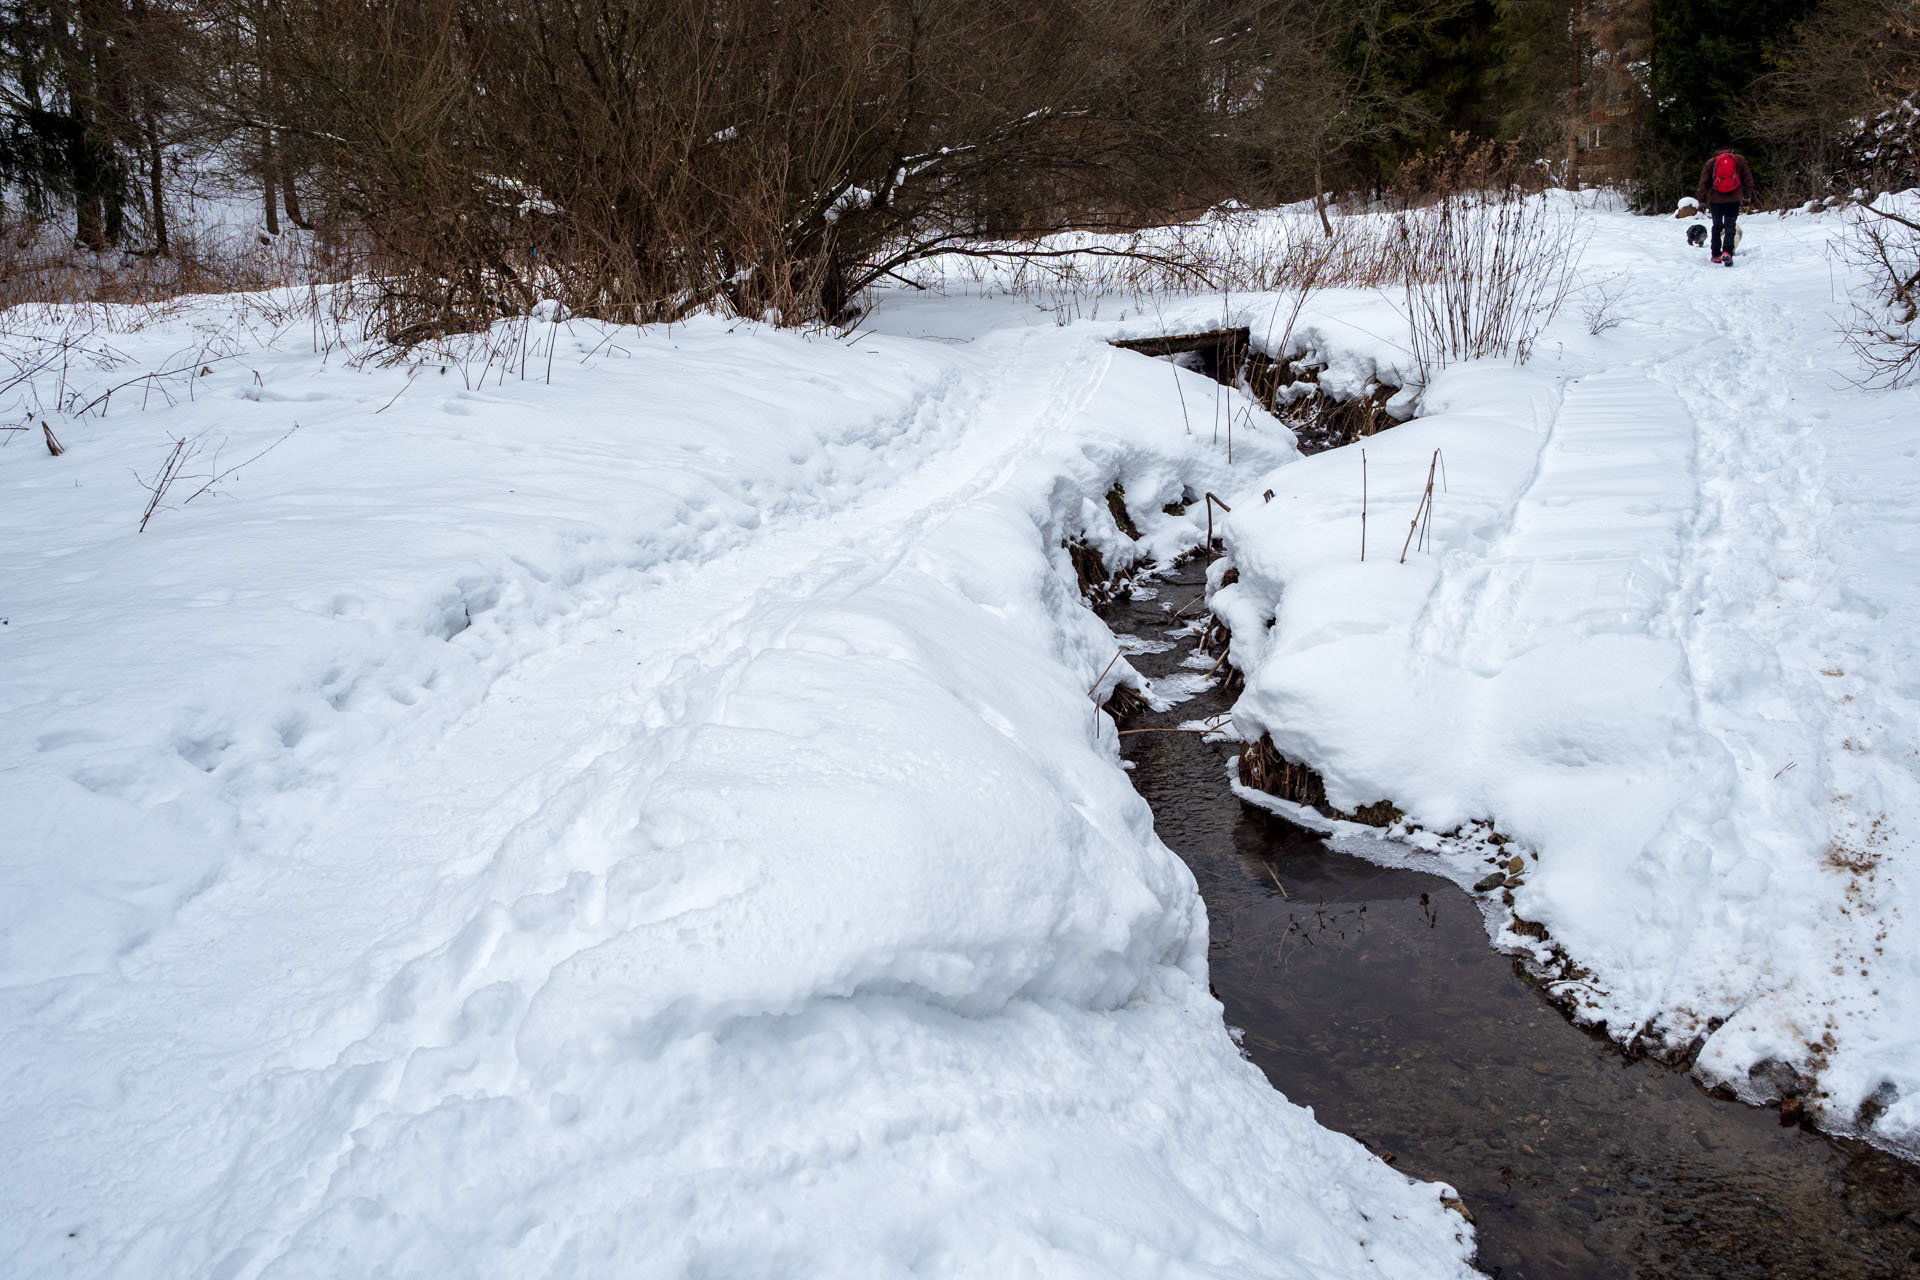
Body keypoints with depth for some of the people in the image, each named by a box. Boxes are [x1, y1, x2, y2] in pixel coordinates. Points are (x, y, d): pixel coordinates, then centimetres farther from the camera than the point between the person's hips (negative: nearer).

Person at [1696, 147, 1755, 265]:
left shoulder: (1711, 162, 7)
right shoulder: (1739, 159, 7)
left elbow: (1703, 183, 4)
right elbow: (1748, 178, 10)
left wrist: (1702, 201, 7)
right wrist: (1747, 196, 18)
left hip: (1716, 199, 1)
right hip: (1734, 199, -1)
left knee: (1717, 226, 14)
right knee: (1730, 227, -2)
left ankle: (1716, 255, 15)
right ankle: (1727, 252, -23)